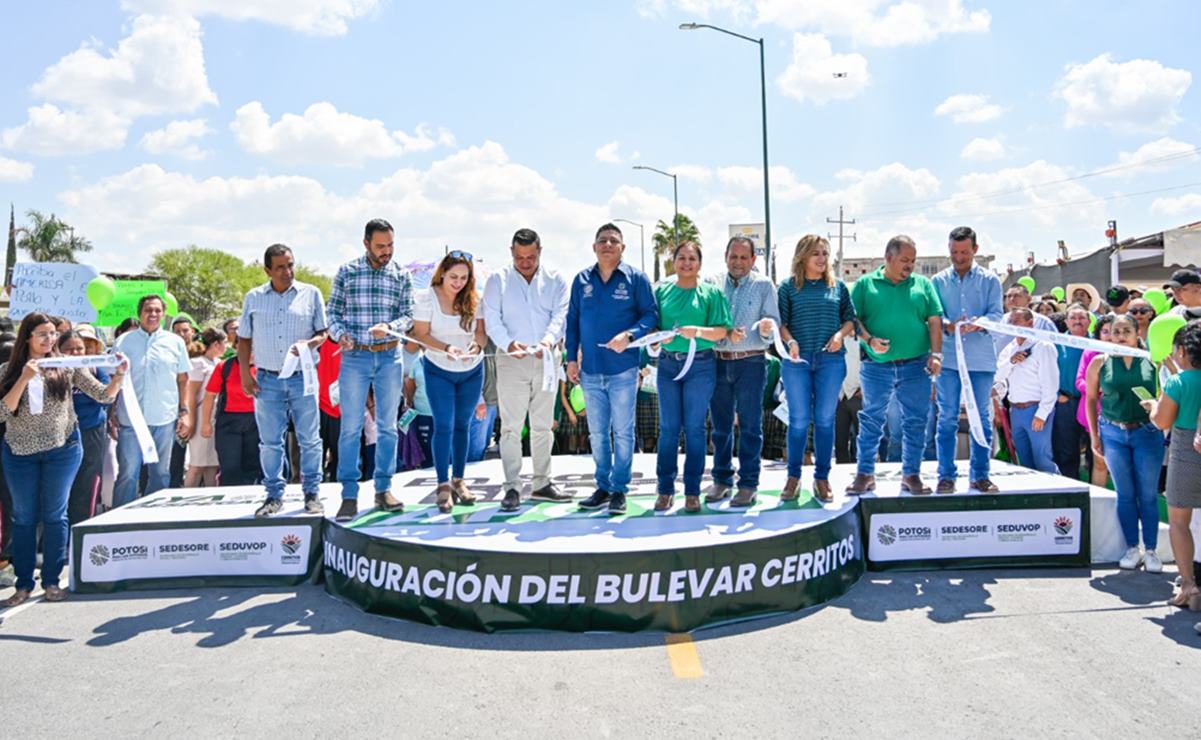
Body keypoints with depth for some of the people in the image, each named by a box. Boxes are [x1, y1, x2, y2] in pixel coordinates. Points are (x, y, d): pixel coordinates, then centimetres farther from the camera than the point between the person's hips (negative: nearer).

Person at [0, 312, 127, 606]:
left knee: (54, 515, 6)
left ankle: (51, 581, 17)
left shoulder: (67, 366, -3)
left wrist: (119, 375, -23)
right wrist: (24, 379, -20)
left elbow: (104, 395, -5)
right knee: (24, 517, 9)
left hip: (62, 449, -1)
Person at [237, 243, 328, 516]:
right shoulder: (253, 298, 7)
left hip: (303, 377, -1)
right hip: (268, 379, 2)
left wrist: (308, 343, -16)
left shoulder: (311, 294, 2)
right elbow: (244, 339, 11)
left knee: (309, 439, 3)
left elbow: (323, 332, 5)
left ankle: (311, 493, 14)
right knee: (270, 441, 7)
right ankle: (274, 494, 18)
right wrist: (244, 373, 3)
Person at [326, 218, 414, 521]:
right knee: (351, 427, -2)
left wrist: (389, 326, -16)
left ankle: (383, 489, 18)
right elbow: (333, 311, 6)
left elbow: (408, 315, 4)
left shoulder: (402, 275, 6)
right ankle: (349, 495, 4)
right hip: (355, 356, -1)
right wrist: (340, 334, -13)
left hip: (390, 357, 2)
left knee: (388, 426, 8)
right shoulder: (347, 272, 3)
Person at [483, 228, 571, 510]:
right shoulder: (498, 280, 4)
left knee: (543, 425, 10)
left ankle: (542, 483, 20)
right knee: (511, 426, -4)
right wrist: (508, 342, -24)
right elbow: (491, 319, -5)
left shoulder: (555, 280, 8)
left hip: (546, 359, 2)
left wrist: (549, 339, -25)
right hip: (511, 360, -2)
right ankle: (512, 487, 0)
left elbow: (560, 316, -4)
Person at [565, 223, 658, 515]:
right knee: (597, 433, 11)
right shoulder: (582, 280, 8)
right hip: (590, 370, 4)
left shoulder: (636, 278, -2)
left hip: (623, 369, -3)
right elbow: (572, 321, 11)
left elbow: (651, 315, -4)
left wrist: (629, 335, -20)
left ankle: (619, 489, 14)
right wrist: (571, 358, 6)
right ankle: (603, 486, 23)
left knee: (623, 432, 4)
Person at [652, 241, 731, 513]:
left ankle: (693, 490, 10)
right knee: (668, 427, 4)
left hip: (700, 365, -2)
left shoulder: (711, 292, 3)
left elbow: (721, 331, -2)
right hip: (668, 363, 2)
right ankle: (665, 489, 12)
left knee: (694, 427, 2)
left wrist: (697, 331, -19)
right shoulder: (661, 290, 10)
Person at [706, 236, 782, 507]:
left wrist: (766, 329, -25)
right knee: (720, 425, 10)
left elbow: (774, 322, -2)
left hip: (751, 363, -2)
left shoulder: (764, 285, 3)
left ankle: (748, 483, 9)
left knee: (750, 426, 2)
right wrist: (725, 334, -17)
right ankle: (722, 479, 21)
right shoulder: (713, 283, 6)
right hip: (718, 361, 2)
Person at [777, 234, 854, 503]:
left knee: (825, 419, 5)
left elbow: (850, 318, 12)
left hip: (831, 359, 2)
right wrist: (790, 342, -17)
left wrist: (841, 334, -8)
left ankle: (822, 477, 15)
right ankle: (793, 476, 14)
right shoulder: (788, 287, 5)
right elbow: (780, 322, 0)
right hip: (796, 360, -1)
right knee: (799, 419, 1)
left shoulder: (838, 287, 10)